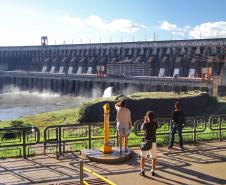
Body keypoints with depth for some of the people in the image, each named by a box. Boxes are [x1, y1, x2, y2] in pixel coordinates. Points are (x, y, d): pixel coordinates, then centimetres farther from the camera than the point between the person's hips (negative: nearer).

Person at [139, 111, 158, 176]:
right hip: (153, 142, 2)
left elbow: (141, 128, 10)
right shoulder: (155, 123, -5)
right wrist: (148, 121, 19)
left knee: (143, 157, 11)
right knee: (153, 157, 12)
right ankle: (153, 171, 16)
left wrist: (145, 121, 17)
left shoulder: (145, 124, -11)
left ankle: (142, 171, 14)